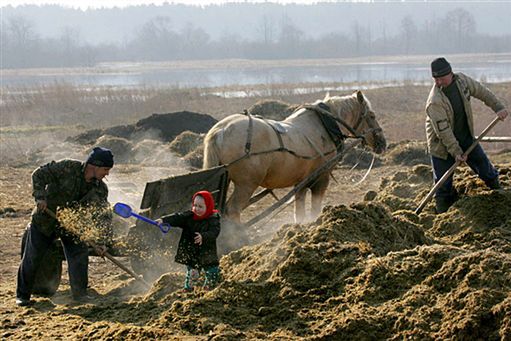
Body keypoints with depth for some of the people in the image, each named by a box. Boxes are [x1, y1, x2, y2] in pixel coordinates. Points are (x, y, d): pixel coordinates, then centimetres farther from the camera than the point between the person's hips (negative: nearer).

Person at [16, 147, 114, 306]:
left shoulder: (100, 190, -10)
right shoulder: (67, 167, -23)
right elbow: (39, 174, -18)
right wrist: (40, 196, -30)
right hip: (45, 220, -4)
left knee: (79, 254, -8)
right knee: (32, 258, 0)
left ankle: (79, 293, 6)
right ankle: (23, 295, 14)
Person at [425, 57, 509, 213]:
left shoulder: (461, 80, -12)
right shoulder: (434, 102, -32)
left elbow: (482, 92, 5)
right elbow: (443, 131, -29)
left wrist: (498, 107, 1)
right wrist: (456, 152, -27)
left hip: (465, 137, 6)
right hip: (442, 144, -6)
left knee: (483, 165, 17)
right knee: (443, 183, -1)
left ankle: (498, 189, 43)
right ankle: (442, 215, 15)